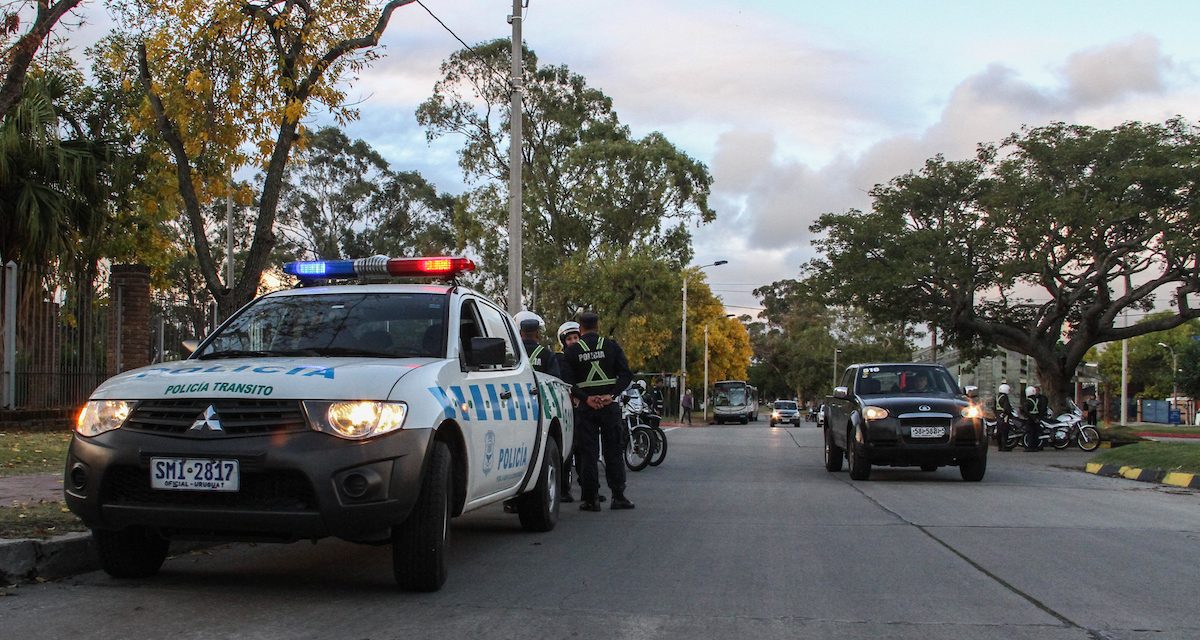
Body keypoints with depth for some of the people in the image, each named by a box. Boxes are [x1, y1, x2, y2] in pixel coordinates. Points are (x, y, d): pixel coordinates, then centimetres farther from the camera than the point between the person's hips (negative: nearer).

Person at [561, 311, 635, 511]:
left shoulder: (572, 350, 2)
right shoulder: (611, 346, 4)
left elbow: (568, 381, -7)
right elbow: (626, 374, -3)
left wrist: (586, 398, -11)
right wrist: (611, 394, -9)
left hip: (586, 408, -1)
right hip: (610, 406, 1)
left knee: (587, 453, 3)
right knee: (614, 450, 8)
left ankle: (591, 498, 2)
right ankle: (618, 496, 7)